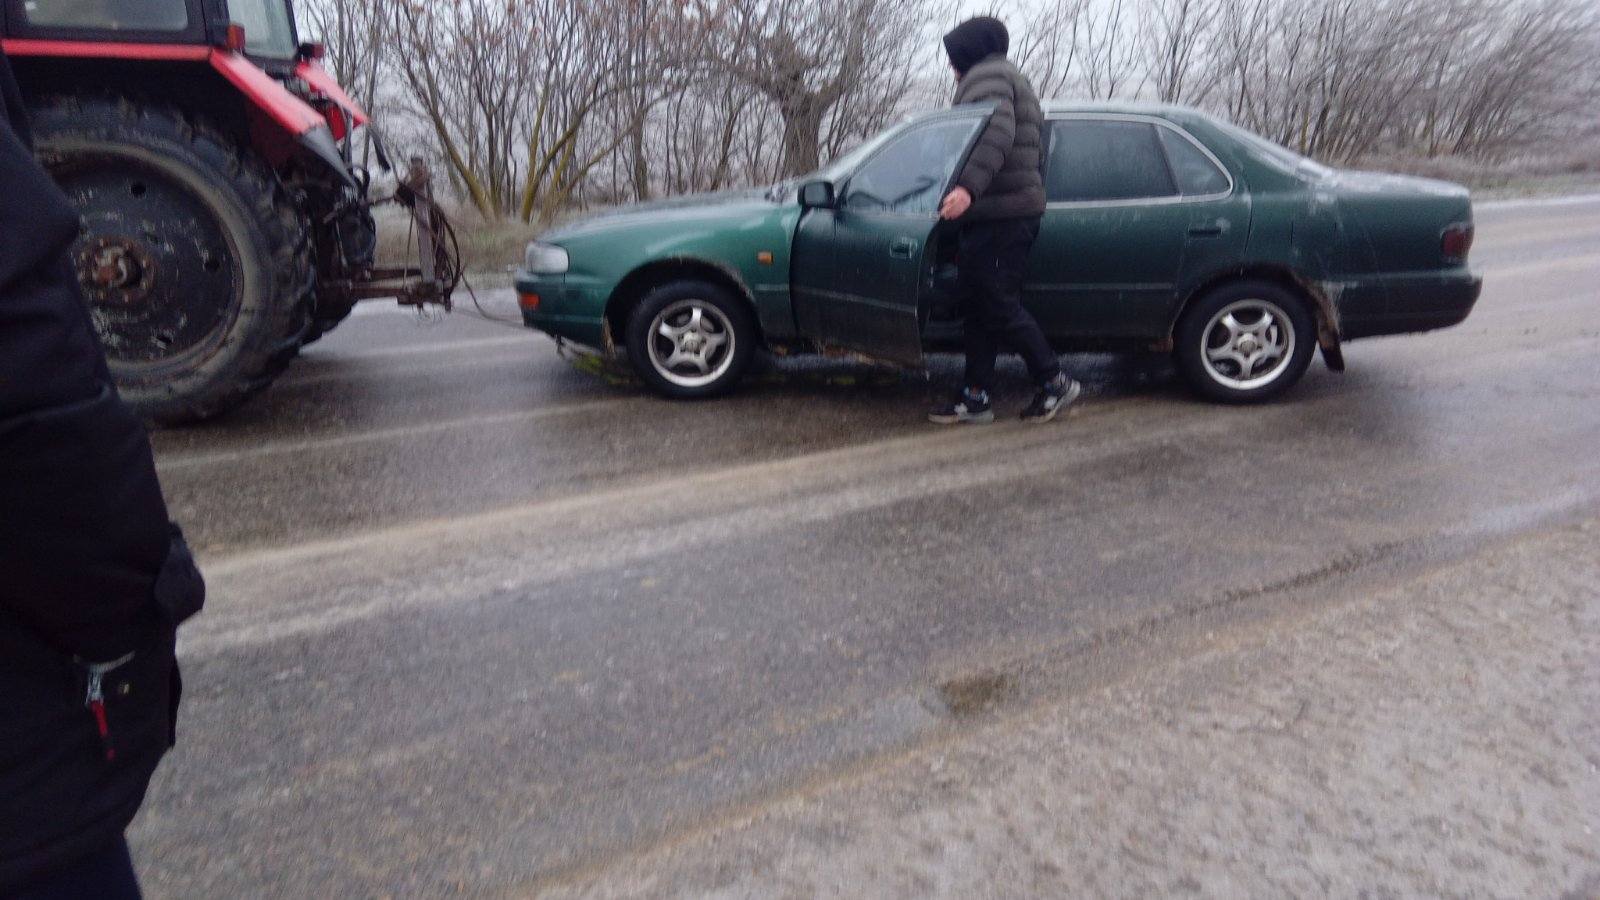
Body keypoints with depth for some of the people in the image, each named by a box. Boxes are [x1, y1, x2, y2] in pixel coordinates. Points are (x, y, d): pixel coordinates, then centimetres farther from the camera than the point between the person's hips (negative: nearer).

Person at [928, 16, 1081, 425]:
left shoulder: (985, 76, -4)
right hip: (1018, 207, 11)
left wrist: (968, 187, -38)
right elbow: (1034, 148, 30)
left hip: (999, 214, -11)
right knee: (979, 305, 9)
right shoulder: (1014, 81, 28)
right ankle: (975, 396, 11)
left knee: (999, 305, -8)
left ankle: (1055, 382, 1)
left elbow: (996, 133, -24)